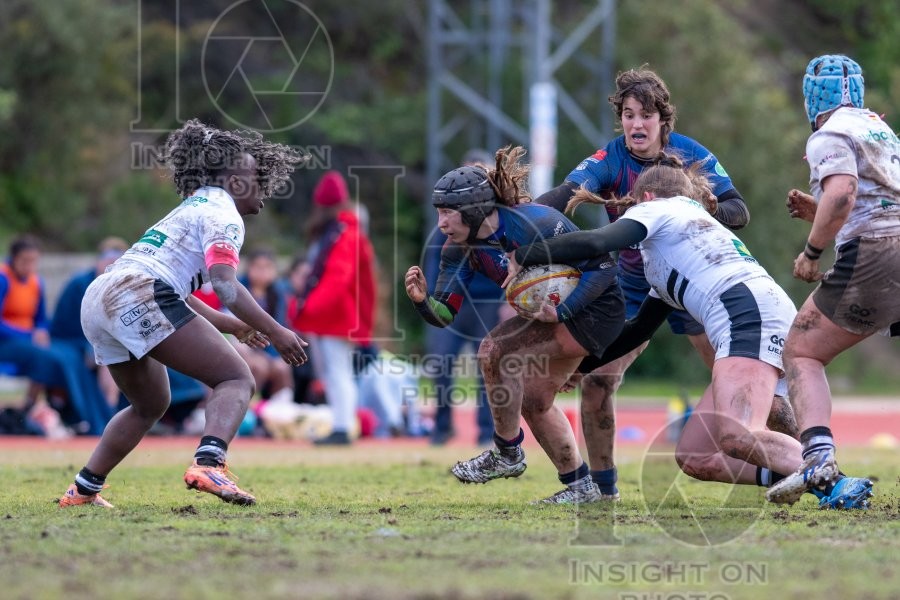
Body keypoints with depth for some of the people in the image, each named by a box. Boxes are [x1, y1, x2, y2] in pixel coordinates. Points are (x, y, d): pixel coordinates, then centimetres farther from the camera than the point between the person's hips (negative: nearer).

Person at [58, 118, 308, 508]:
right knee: (236, 379, -11)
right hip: (139, 297, -10)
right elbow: (224, 284, -14)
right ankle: (208, 464, -36)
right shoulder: (223, 216, 2)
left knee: (151, 404, 29)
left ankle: (83, 490, 27)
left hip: (97, 300, 10)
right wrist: (275, 333, -14)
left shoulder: (190, 210, 32)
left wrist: (234, 326, 41)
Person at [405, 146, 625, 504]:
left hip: (597, 310, -9)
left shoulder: (536, 224, -30)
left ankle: (507, 455, -5)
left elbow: (603, 267, -25)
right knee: (533, 402, 12)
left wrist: (561, 311, -30)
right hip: (555, 310, 9)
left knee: (495, 350, -19)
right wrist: (422, 301, -29)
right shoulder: (460, 248, -7)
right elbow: (445, 314, -8)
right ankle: (580, 486, 26)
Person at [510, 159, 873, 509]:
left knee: (736, 438, -31)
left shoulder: (658, 209, 14)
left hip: (753, 315, -9)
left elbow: (596, 243, -6)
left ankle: (836, 484, -39)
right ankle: (783, 476, -12)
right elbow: (640, 329, 44)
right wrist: (581, 365, 47)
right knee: (692, 457, 6)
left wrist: (522, 257, 6)